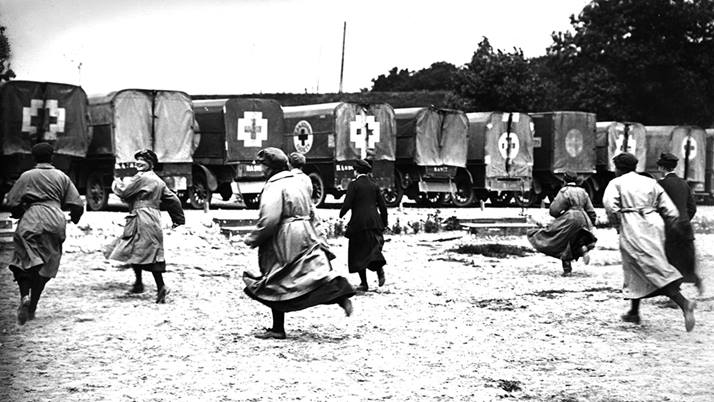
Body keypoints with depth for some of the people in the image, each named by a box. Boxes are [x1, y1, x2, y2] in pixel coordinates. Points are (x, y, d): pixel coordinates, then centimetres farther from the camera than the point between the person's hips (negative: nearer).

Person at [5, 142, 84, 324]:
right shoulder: (62, 177, 10)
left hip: (30, 221, -2)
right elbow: (77, 205, 7)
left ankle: (25, 296, -22)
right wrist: (74, 219, 27)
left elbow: (12, 202, 1)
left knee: (23, 262, 4)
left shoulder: (27, 176, 4)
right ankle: (32, 307, 9)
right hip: (55, 222, 2)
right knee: (45, 267, 9)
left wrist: (19, 213, 21)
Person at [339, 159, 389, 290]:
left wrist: (340, 216, 4)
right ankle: (379, 267, -16)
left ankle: (364, 283, 3)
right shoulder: (374, 185, 9)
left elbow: (347, 204, -12)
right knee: (373, 248, 14)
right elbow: (382, 206, 9)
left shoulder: (354, 184, -5)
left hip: (359, 222, -4)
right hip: (374, 222, 4)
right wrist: (384, 223, 17)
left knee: (358, 252, 4)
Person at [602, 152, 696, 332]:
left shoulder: (616, 183, 5)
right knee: (635, 269, 20)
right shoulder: (650, 182, 18)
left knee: (655, 269, -12)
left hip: (633, 229, -6)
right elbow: (670, 210, 10)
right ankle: (634, 312, 27)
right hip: (654, 224, 6)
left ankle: (684, 303, -30)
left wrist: (616, 224, -1)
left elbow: (609, 203, -15)